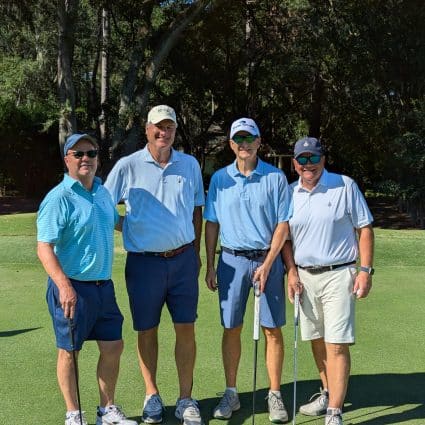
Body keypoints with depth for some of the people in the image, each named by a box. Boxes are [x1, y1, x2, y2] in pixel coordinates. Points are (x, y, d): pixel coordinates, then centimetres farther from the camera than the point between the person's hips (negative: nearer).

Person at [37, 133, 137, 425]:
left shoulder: (103, 192, 9)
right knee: (69, 351, 6)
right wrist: (64, 285, -30)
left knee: (113, 346, 12)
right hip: (72, 287, -7)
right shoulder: (58, 198, -15)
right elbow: (44, 247, -20)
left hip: (103, 284, 7)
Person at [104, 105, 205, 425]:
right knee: (147, 330, 8)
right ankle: (152, 396, 24)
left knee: (186, 328, 4)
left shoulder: (190, 165, 6)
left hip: (183, 259, 2)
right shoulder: (128, 166, -3)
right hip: (144, 262, -2)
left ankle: (186, 398, 16)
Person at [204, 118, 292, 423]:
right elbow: (211, 224, 8)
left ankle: (275, 395, 15)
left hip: (268, 259, -1)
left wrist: (267, 264, -11)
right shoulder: (219, 179, 5)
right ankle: (231, 393, 18)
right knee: (231, 329, 6)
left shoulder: (276, 178, -1)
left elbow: (283, 225, -3)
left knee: (273, 329, 2)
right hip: (232, 260, 2)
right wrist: (210, 266, 4)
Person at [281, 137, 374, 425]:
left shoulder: (345, 186, -3)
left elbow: (365, 228, -1)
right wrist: (291, 271, 1)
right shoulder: (289, 194, 7)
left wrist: (365, 270, -9)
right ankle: (327, 395, 32)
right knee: (317, 341, 14)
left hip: (338, 275, -4)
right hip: (304, 277, 4)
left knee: (337, 345, -8)